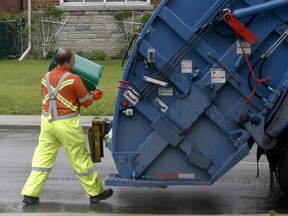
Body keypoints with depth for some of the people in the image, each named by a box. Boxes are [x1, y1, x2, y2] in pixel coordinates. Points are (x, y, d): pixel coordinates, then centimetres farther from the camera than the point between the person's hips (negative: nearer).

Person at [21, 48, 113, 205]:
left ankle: (30, 193, 8)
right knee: (80, 159, 5)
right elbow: (86, 102, -5)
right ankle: (96, 193, 17)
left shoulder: (46, 78, 5)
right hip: (67, 124, -5)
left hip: (47, 121, 5)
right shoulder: (73, 79, -13)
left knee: (42, 157, 11)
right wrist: (94, 95, 17)